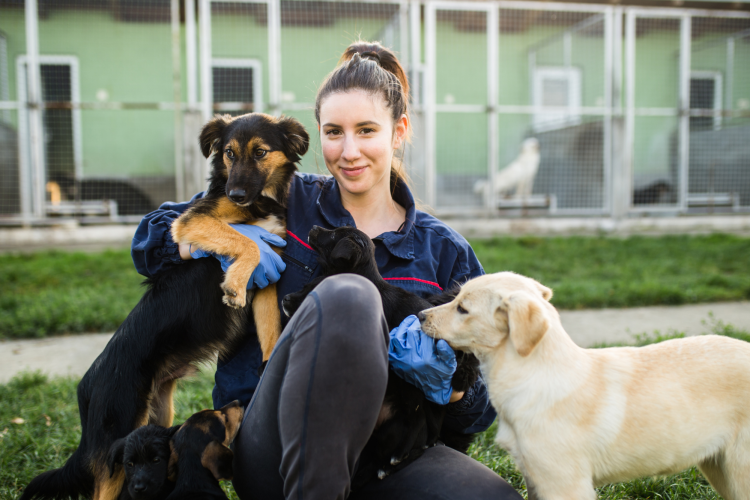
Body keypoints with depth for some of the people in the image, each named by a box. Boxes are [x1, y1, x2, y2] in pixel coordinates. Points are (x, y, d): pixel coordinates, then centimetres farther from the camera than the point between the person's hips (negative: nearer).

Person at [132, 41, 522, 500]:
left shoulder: (445, 251, 8)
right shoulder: (283, 202, 7)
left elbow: (480, 409, 9)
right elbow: (152, 236, 12)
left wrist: (444, 377, -15)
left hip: (386, 454, 3)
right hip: (270, 453, -2)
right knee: (346, 295, -32)